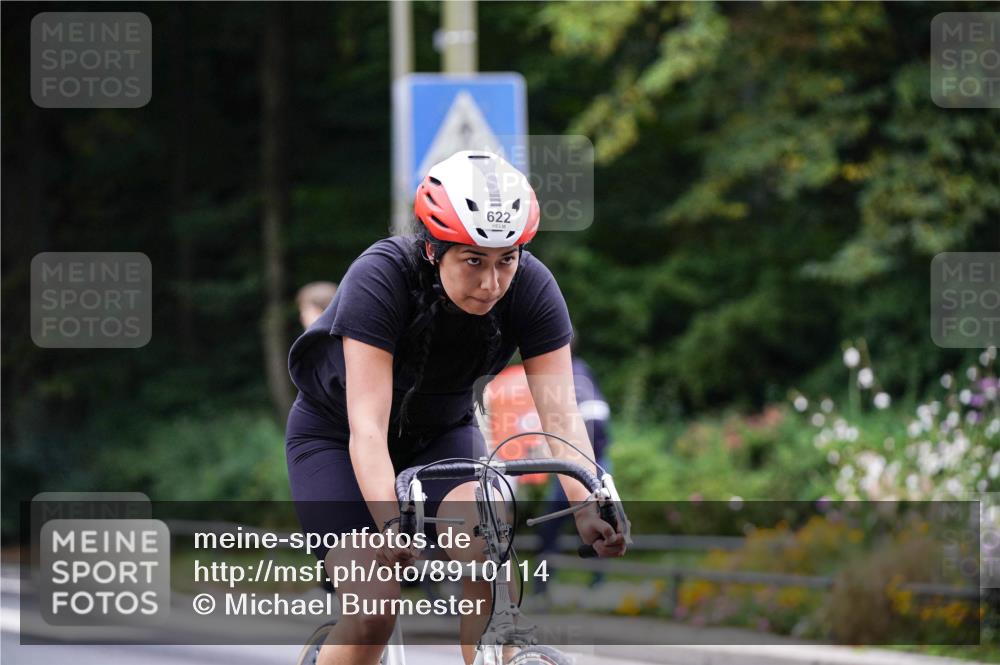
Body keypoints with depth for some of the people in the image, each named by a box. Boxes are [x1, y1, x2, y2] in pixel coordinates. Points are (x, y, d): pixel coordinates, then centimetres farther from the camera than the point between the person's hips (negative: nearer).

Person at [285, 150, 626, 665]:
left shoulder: (531, 289, -23)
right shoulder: (381, 278, -33)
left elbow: (560, 414, -28)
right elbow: (367, 427, -39)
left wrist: (589, 507, -45)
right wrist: (391, 523, -53)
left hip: (441, 433, 3)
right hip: (335, 437, -3)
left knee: (487, 553, -27)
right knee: (373, 615, -18)